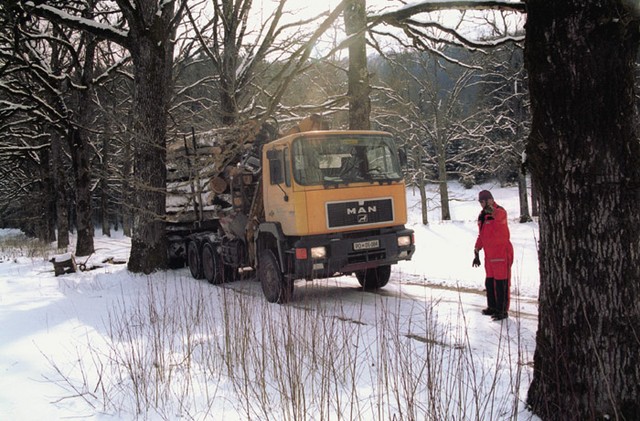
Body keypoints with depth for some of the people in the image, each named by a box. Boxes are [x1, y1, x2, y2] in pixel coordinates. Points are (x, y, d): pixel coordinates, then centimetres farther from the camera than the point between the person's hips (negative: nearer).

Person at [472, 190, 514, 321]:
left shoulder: (500, 212, -14)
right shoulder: (482, 216, 11)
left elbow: (499, 215, -41)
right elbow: (481, 236, 19)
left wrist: (491, 210, -63)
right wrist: (476, 253, 18)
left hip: (502, 254, -8)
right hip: (489, 255, 8)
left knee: (501, 284, -2)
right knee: (489, 282, 16)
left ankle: (502, 310, 7)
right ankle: (492, 307, 30)